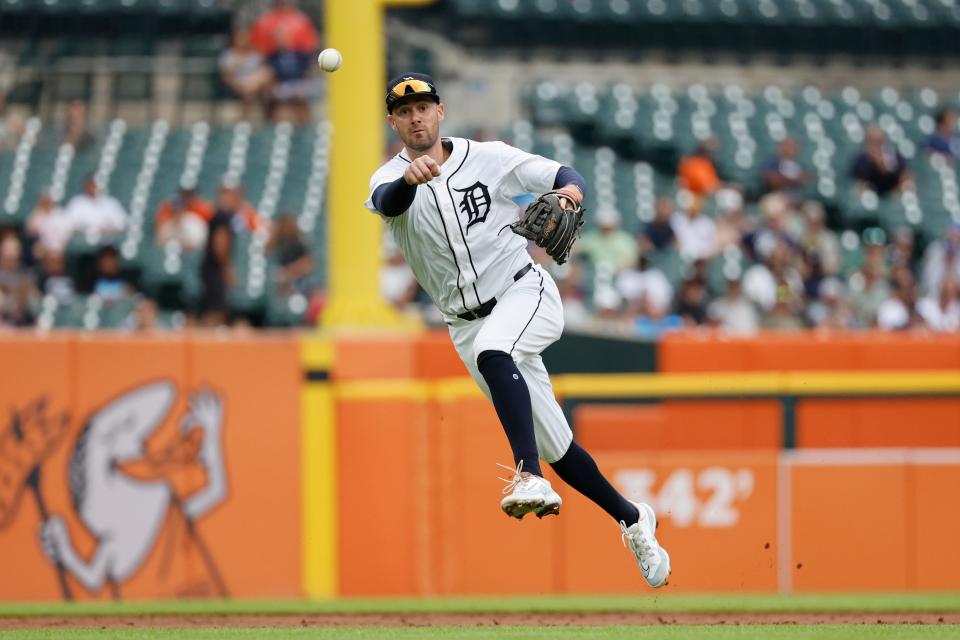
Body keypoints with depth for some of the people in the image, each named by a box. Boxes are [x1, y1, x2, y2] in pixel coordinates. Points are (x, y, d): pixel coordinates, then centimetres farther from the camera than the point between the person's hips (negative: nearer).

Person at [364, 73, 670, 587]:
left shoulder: (487, 158, -1)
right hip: (467, 324, 3)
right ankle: (631, 518, 26)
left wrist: (570, 189, -22)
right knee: (554, 446, 6)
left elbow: (563, 176, 3)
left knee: (492, 351, -38)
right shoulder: (390, 180, -1)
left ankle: (529, 477, -50)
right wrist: (411, 178, -49)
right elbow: (389, 202, -25)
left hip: (525, 292, -3)